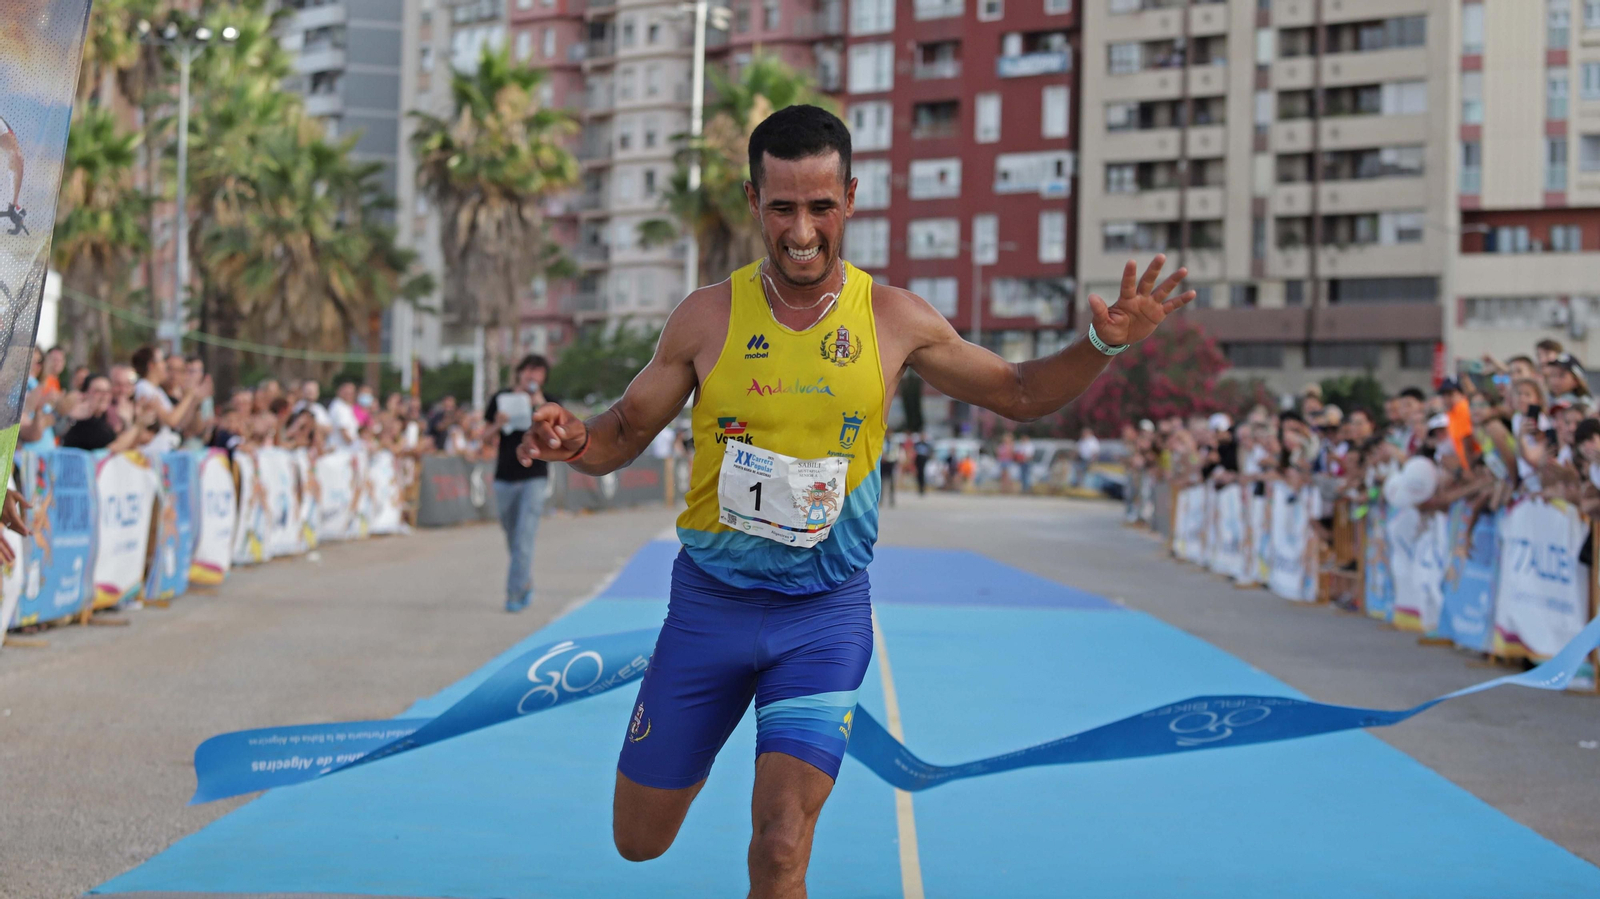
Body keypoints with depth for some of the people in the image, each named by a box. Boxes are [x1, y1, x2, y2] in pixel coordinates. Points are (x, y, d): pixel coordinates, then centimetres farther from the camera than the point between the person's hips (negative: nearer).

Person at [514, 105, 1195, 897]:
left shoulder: (894, 320, -4)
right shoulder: (707, 317, -5)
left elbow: (1019, 393, 8)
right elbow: (625, 432, 3)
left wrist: (1103, 343, -10)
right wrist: (572, 442, -20)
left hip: (825, 614, -1)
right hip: (709, 601, 1)